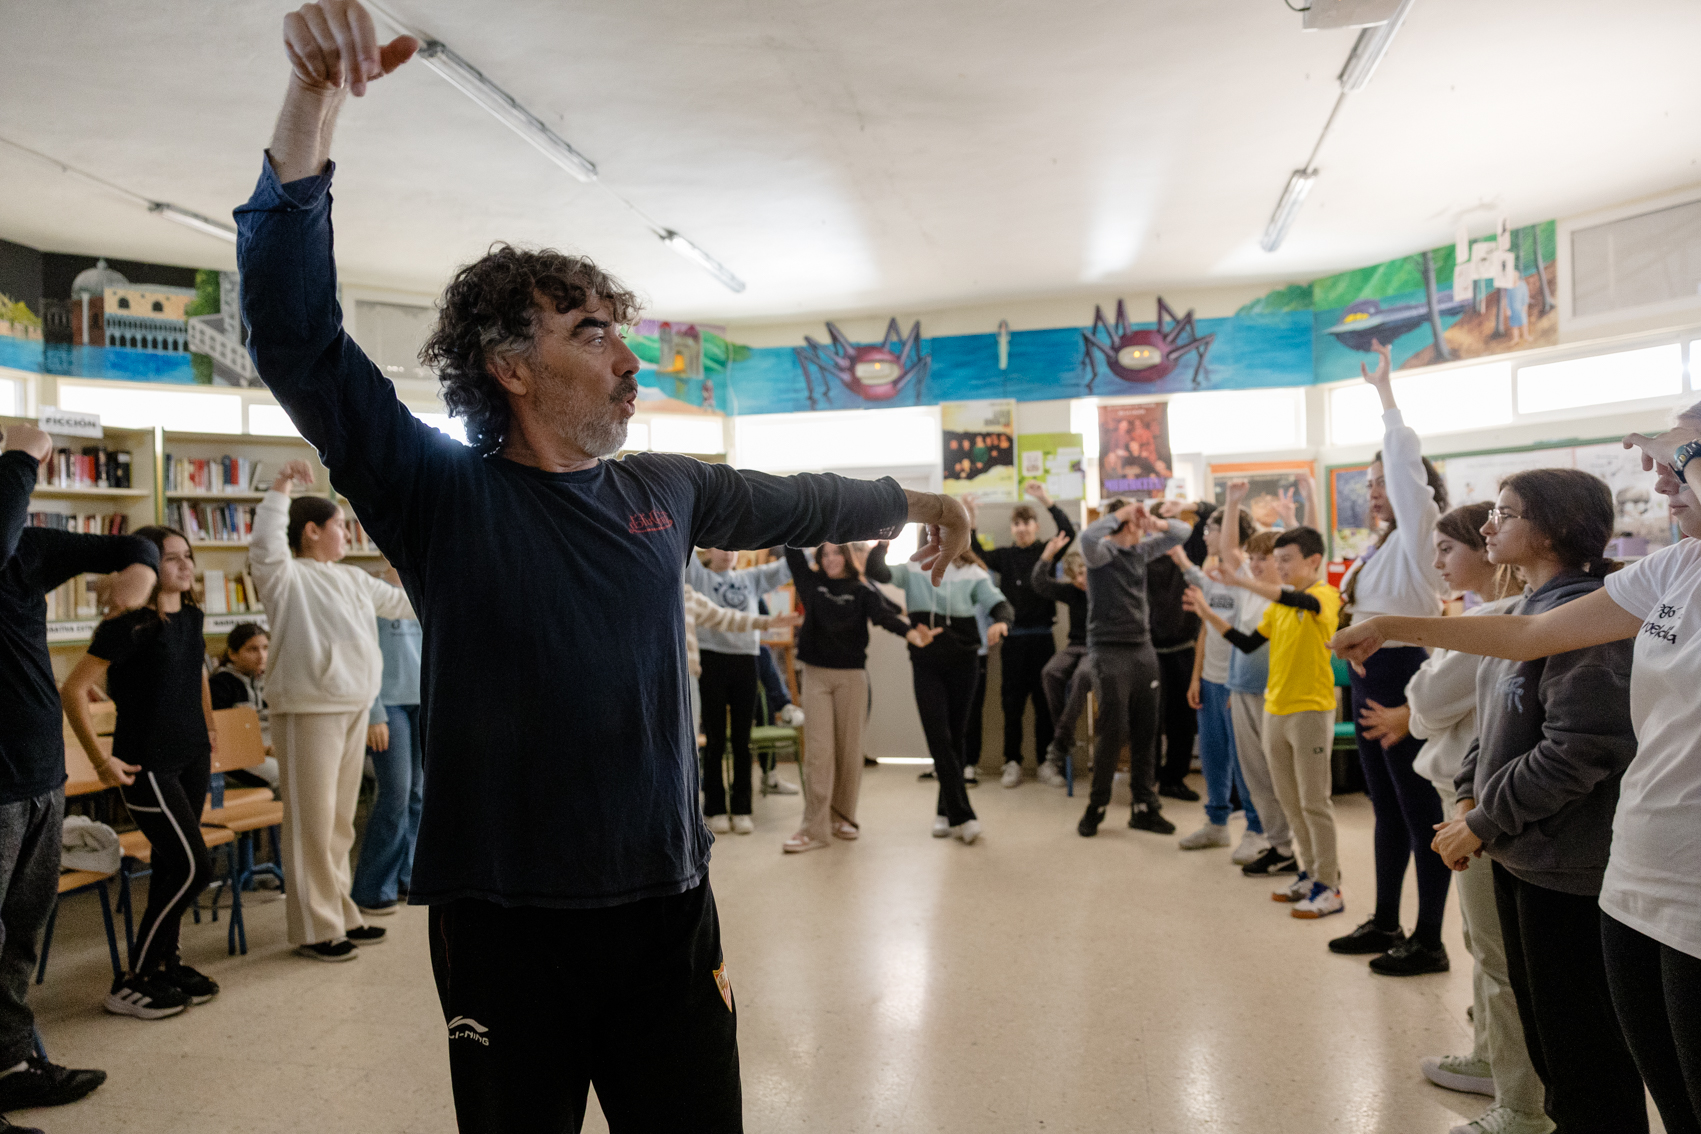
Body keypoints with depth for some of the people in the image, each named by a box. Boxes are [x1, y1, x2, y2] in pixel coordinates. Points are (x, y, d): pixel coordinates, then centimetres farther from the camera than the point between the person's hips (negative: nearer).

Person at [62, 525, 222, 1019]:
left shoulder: (190, 617, 7)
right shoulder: (126, 626, -16)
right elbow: (73, 690, -16)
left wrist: (208, 725, 22)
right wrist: (101, 760, -17)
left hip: (193, 756, 7)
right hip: (147, 764, -7)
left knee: (173, 866, 14)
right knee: (194, 868, -10)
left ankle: (165, 963, 27)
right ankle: (132, 984, 3)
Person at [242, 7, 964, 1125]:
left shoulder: (666, 490, 5)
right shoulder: (444, 495, -8)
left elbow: (796, 503, 20)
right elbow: (299, 341, -18)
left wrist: (916, 502, 34)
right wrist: (312, 112, -29)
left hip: (668, 901, 4)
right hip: (507, 919, -3)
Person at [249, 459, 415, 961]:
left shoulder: (353, 579, 16)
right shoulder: (287, 577, -7)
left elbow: (401, 601, 27)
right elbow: (265, 546, -28)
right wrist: (279, 488, -31)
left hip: (353, 709, 8)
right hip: (308, 712, -8)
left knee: (340, 821, 15)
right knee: (311, 821, -2)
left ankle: (342, 916, 25)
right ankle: (314, 929, 7)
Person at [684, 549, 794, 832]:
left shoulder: (751, 578, 15)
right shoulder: (698, 576, 7)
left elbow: (787, 567, 13)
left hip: (745, 662, 3)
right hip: (712, 659, -2)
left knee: (742, 741, 6)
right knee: (715, 740, 3)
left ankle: (742, 810, 13)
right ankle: (716, 810, 12)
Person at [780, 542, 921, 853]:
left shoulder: (862, 591, 2)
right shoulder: (810, 582, 9)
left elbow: (882, 615, -15)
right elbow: (792, 550, 6)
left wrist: (909, 631, -33)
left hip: (852, 676, 0)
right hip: (816, 675, 1)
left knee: (849, 749, 5)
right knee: (818, 750, -5)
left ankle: (842, 817, 21)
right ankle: (814, 829, -5)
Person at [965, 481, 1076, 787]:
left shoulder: (1046, 552, 3)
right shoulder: (1004, 556, 7)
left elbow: (1068, 532, -14)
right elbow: (976, 555, -9)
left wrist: (1046, 500, -23)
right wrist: (969, 521, -22)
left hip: (1042, 637, -1)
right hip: (1013, 638, 1)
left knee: (1044, 702, 3)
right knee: (1012, 702, 4)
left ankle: (1046, 762, 13)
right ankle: (1012, 762, 13)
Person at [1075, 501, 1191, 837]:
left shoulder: (1141, 550, 12)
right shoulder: (1101, 553, -9)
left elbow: (1183, 532, 17)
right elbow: (1088, 537, -33)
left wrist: (1157, 523, -3)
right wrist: (1122, 514, -21)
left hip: (1143, 648, 7)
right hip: (1110, 650, -7)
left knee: (1145, 732, 8)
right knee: (1113, 731, -5)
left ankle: (1145, 807, 17)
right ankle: (1096, 806, 10)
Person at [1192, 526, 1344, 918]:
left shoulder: (1325, 596, -9)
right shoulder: (1277, 606, 13)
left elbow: (1300, 601, -32)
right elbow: (1248, 644, 13)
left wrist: (1241, 581, -38)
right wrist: (1209, 614, 6)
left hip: (1311, 709, -8)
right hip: (1275, 709, 8)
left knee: (1314, 800, -3)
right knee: (1289, 799, 14)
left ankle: (1329, 887, 5)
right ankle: (1310, 873, 25)